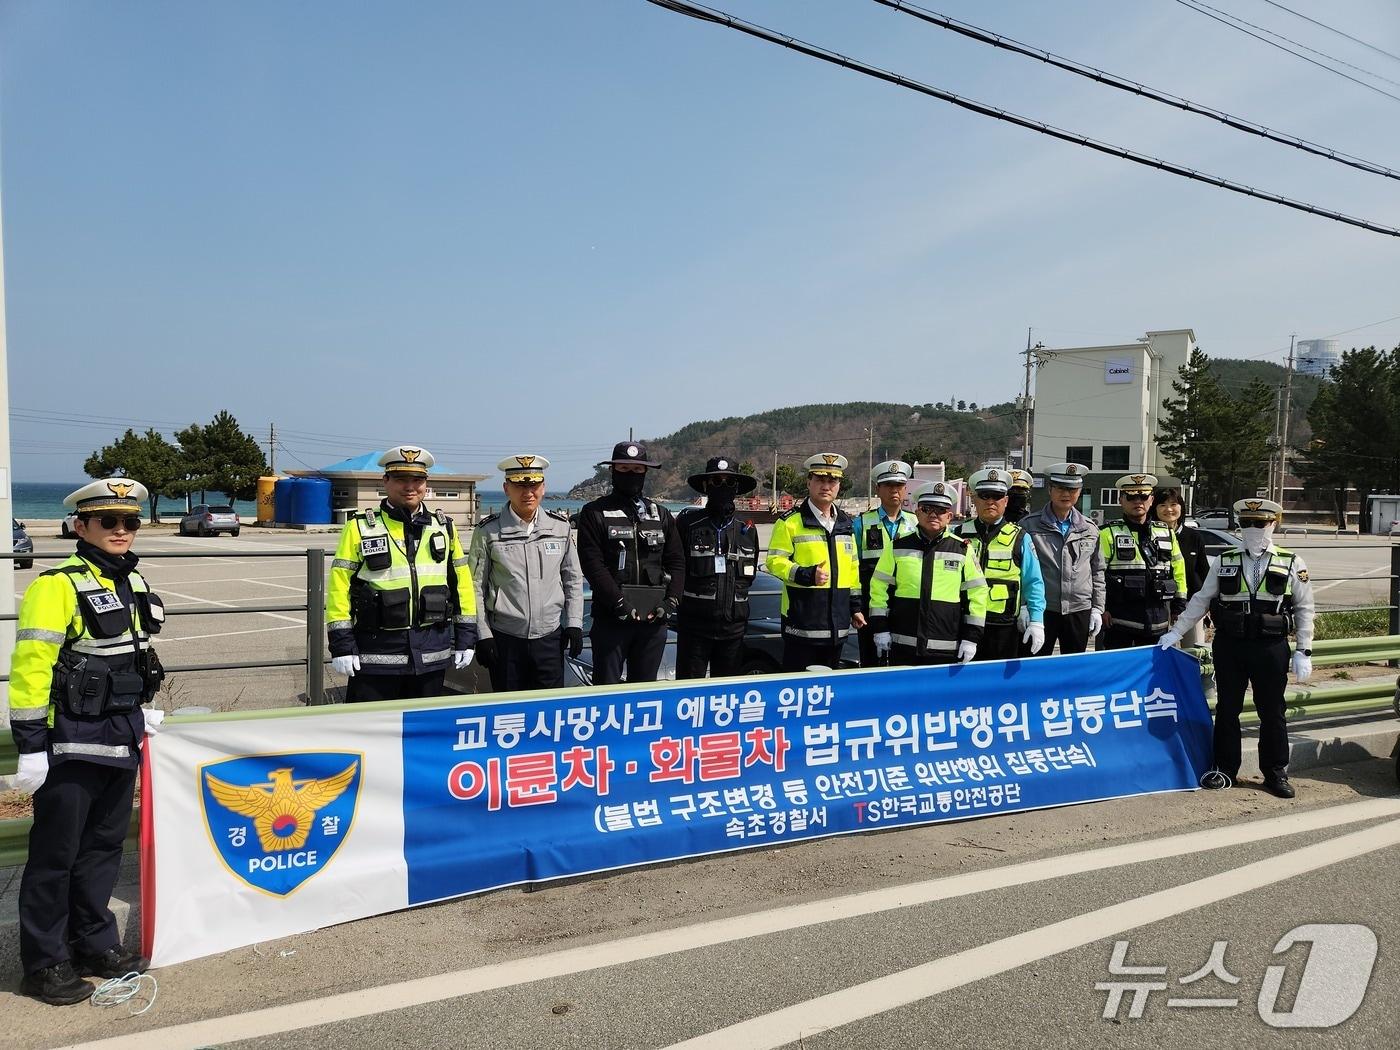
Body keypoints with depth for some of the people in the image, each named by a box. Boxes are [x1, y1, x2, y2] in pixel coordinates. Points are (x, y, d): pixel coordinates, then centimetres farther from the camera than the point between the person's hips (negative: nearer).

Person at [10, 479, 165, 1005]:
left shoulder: (133, 583, 11)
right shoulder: (57, 585, -14)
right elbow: (30, 666, -17)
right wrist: (30, 746, -18)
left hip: (121, 740, 7)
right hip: (71, 744, -7)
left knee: (104, 847, 17)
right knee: (55, 855, 4)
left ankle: (95, 944, 30)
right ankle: (44, 964, 17)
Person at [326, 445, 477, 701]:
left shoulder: (444, 527, 9)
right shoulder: (360, 529, 0)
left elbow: (461, 582, 11)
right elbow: (339, 587, -2)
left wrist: (466, 636, 8)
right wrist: (341, 644, -7)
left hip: (432, 655, 3)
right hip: (376, 654, -3)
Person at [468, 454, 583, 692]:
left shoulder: (561, 526, 4)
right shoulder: (488, 531, -4)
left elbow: (573, 578, 11)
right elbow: (476, 586, -1)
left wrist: (574, 623, 5)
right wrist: (483, 635, -4)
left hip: (550, 636, 2)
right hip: (505, 639, -2)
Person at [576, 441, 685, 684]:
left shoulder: (661, 514, 15)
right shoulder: (595, 513, 2)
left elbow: (676, 561, 11)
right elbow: (592, 564, -9)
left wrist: (671, 601, -4)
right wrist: (619, 603, -17)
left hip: (655, 618, 4)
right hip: (612, 618, -4)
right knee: (606, 686, 1)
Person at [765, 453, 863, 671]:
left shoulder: (846, 523, 15)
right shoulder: (790, 522, -4)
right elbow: (774, 561, -9)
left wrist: (855, 606, 18)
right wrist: (806, 575, -23)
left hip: (837, 623, 6)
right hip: (801, 619, -6)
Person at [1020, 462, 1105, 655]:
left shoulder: (1090, 530, 9)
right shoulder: (1029, 525, -2)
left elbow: (1097, 572, 14)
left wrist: (1097, 609, 9)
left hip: (1079, 611, 3)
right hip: (1041, 610, -3)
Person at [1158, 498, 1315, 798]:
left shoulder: (1291, 564, 1)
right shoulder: (1224, 562, 5)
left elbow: (1304, 609, 3)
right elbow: (1200, 600, 8)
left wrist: (1303, 651, -2)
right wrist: (1176, 632, 4)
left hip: (1271, 649, -1)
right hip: (1229, 646, 1)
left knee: (1272, 712, 7)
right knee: (1227, 709, 8)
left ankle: (1276, 773, 21)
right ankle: (1225, 769, 19)